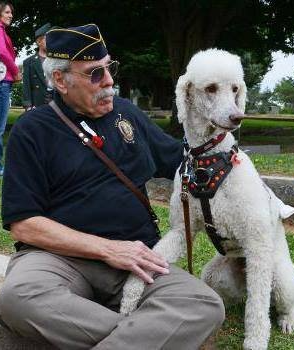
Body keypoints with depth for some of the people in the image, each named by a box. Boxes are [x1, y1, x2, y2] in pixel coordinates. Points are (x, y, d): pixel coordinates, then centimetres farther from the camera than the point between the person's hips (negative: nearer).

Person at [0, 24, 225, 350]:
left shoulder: (127, 112, 16)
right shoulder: (32, 130, 2)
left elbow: (182, 160, 29)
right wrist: (108, 248, -13)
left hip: (136, 256, 3)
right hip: (60, 255, -2)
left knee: (205, 306, -26)